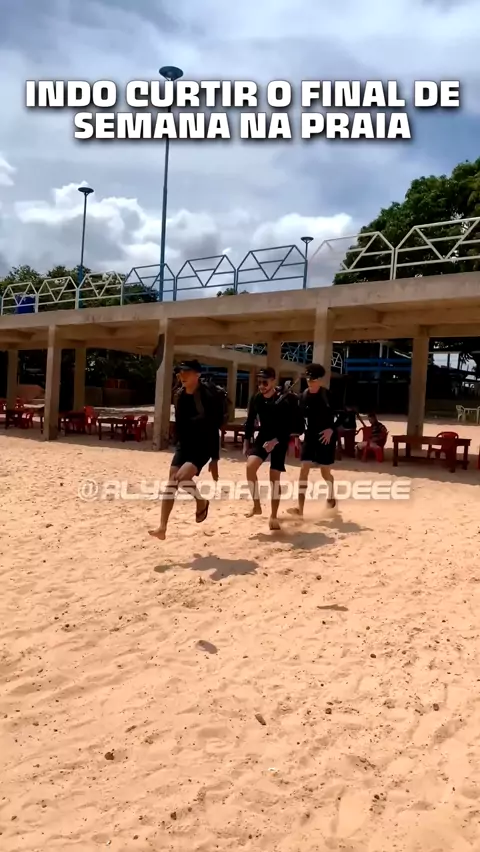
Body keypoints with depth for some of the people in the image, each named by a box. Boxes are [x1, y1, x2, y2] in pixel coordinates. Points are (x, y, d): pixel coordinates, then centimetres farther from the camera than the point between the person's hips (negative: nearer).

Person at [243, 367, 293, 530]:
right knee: (250, 465, -19)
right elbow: (250, 421, 5)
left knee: (274, 476, -5)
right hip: (263, 436, 4)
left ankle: (273, 516, 8)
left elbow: (288, 428, -18)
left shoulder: (283, 401, -19)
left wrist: (275, 441, -30)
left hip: (279, 440, -4)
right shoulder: (256, 399, -6)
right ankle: (257, 506, -3)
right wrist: (246, 441, 2)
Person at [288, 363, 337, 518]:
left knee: (325, 471, 7)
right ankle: (300, 508, -9)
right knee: (304, 469, -8)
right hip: (310, 436, 3)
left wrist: (332, 429, -19)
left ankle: (331, 496, 40)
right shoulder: (304, 395, -2)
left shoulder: (329, 395, -12)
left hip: (326, 437, -3)